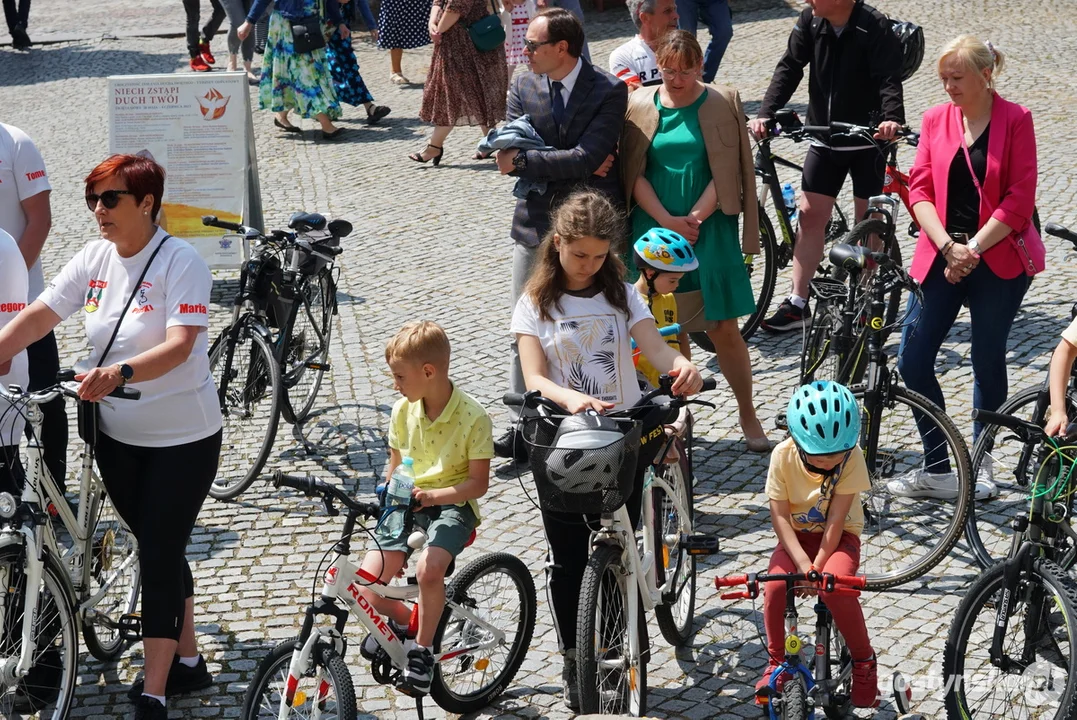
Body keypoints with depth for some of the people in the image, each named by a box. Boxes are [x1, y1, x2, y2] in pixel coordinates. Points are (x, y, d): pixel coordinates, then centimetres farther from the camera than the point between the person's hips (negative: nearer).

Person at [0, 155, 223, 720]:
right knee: (159, 550, 16)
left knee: (159, 556, -5)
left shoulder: (180, 261, -18)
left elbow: (179, 346, -29)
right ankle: (187, 662, 32)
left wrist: (118, 373, -44)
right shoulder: (94, 258, 0)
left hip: (181, 438, -6)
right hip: (118, 435, 6)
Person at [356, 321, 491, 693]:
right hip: (407, 504, 5)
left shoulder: (473, 418, -14)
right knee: (366, 585, -14)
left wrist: (432, 495, -26)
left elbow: (479, 482, -12)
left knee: (428, 568, -34)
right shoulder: (402, 411, 1)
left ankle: (422, 649, -9)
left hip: (453, 505, -5)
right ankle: (403, 620, 20)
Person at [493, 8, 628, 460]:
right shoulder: (524, 87, 3)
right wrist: (569, 164, -17)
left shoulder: (609, 92, -11)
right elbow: (511, 153, -6)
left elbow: (587, 157, -21)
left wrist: (522, 162, -17)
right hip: (536, 225, 4)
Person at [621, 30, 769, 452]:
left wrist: (694, 219, -12)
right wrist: (667, 222, -10)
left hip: (708, 232, -2)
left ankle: (748, 417, 9)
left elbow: (727, 172, -4)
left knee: (723, 329, -3)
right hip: (656, 230, 2)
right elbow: (634, 173, 1)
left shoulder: (721, 104, 0)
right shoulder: (640, 107, 4)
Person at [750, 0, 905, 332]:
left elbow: (889, 79, -25)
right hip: (824, 138, 4)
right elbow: (789, 68, -6)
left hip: (866, 140, -4)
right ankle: (797, 303, 7)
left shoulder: (874, 27, -17)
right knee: (810, 214, 2)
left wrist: (892, 118, -43)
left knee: (867, 219, 4)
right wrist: (765, 114, -17)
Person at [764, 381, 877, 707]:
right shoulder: (783, 456, -17)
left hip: (839, 536, -2)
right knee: (775, 586, -26)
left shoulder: (852, 457, -21)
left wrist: (819, 564, -26)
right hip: (796, 536, 2)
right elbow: (779, 515, -16)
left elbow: (836, 519, -21)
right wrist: (803, 562, -26)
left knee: (835, 586, -31)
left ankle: (864, 661, -6)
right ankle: (776, 661, 0)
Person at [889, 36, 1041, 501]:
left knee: (987, 362, 6)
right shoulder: (935, 120, 6)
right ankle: (937, 471, 6)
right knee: (911, 362, -3)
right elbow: (920, 189, 2)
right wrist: (947, 246, -12)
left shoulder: (1015, 120, -4)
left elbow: (1020, 198, -9)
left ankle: (980, 466, 22)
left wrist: (973, 248, -14)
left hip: (997, 258, -3)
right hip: (942, 257, 4)